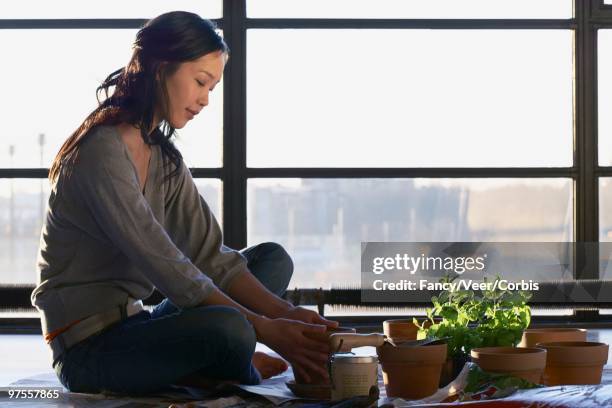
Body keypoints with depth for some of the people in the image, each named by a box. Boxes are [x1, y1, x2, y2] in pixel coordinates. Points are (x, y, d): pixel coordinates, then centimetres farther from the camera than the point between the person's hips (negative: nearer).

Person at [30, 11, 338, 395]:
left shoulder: (165, 158, 10)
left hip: (131, 324, 9)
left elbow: (211, 256, 2)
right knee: (227, 328, -33)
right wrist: (265, 329, -23)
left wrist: (285, 314, -13)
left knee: (273, 257, 7)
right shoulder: (102, 152, -20)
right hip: (88, 347, -9)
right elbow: (167, 269, -24)